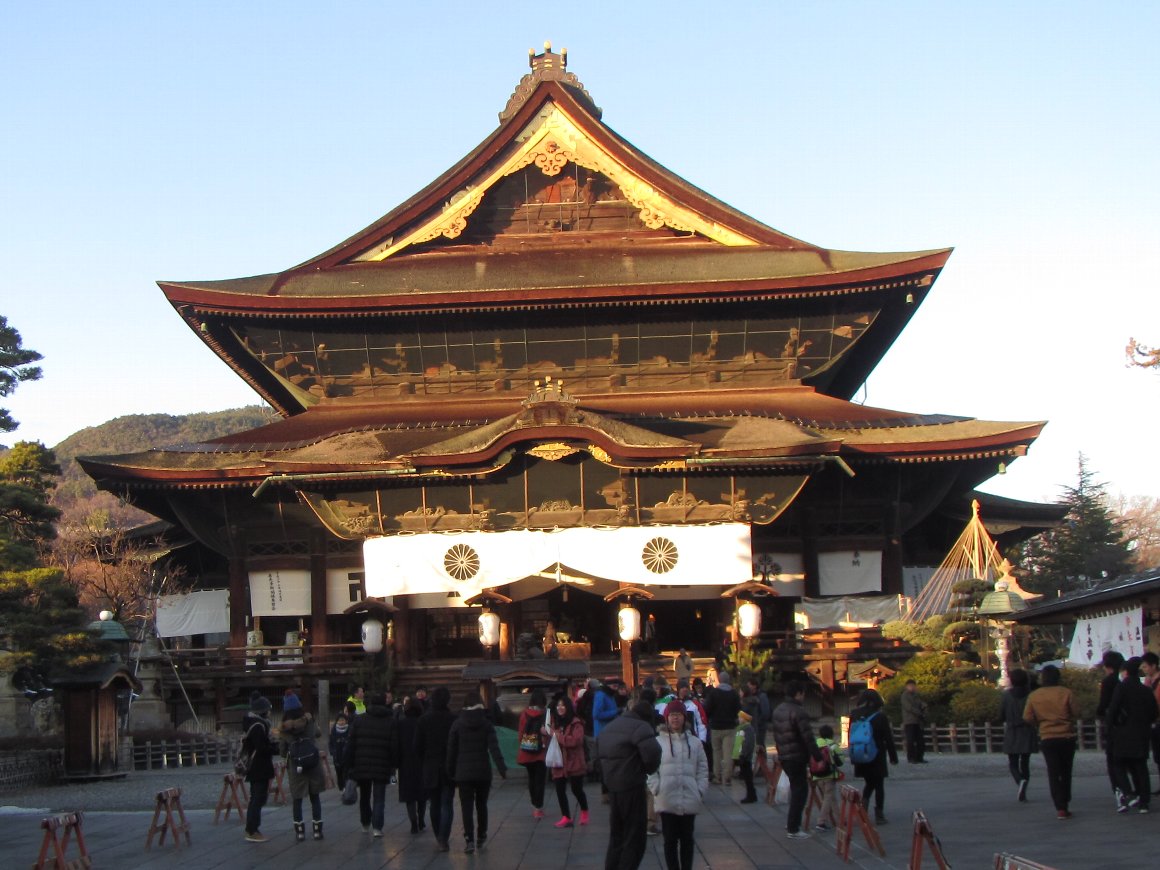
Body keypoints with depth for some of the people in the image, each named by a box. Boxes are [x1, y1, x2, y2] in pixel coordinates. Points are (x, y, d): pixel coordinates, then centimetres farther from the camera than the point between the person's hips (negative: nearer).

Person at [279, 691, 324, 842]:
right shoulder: (309, 720, -1)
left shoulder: (285, 727, -2)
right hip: (313, 762, 1)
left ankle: (299, 831, 5)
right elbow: (318, 733, 16)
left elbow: (283, 750, 1)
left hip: (295, 764, -1)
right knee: (315, 797, 12)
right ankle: (317, 830, 11)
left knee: (296, 799, 8)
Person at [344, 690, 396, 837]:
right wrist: (393, 764, 4)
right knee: (379, 798, 2)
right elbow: (394, 746, -5)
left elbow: (350, 745, 0)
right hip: (382, 768, -2)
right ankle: (377, 827, -8)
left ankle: (366, 825, 27)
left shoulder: (358, 720, 2)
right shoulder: (391, 722, -1)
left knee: (364, 796, 18)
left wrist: (349, 766, 4)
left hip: (361, 766, 2)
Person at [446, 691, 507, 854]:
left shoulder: (457, 724, -2)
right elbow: (494, 748, -11)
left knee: (467, 807, -1)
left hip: (463, 772, -1)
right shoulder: (486, 723, -3)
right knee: (482, 805, 17)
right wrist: (502, 768, -13)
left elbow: (451, 749, 0)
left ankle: (469, 839, -13)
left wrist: (451, 771, 7)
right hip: (483, 772, 1)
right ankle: (481, 837, 27)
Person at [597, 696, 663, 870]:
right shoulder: (641, 727, -13)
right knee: (635, 838, -1)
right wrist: (648, 769, -6)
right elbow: (652, 753, -25)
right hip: (632, 787, -8)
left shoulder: (608, 727, 16)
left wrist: (607, 777, 15)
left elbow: (600, 754, 18)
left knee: (616, 836, 19)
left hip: (612, 787, 8)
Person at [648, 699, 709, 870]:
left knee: (687, 839, 10)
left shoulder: (694, 742, 6)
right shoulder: (658, 742, -1)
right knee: (670, 840, 4)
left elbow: (703, 769, 8)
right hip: (667, 800, -2)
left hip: (690, 800, 2)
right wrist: (657, 789, -10)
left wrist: (700, 790, -1)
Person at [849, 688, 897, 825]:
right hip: (877, 757, -4)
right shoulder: (880, 716, -12)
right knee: (879, 785, 6)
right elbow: (888, 738, -8)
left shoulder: (854, 715, 0)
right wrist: (893, 756, 0)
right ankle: (879, 815, 6)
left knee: (869, 783, 18)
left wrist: (853, 755, 15)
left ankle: (863, 806, -5)